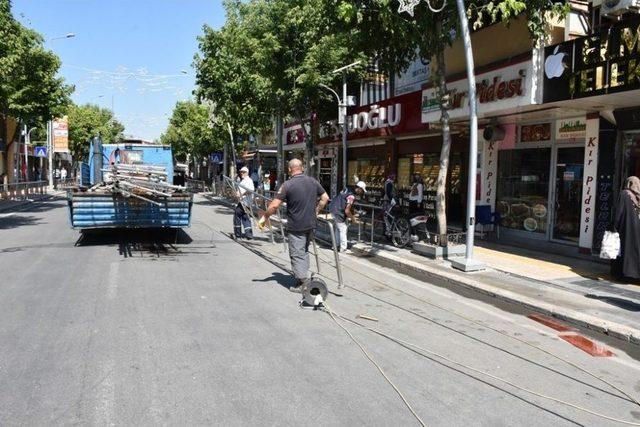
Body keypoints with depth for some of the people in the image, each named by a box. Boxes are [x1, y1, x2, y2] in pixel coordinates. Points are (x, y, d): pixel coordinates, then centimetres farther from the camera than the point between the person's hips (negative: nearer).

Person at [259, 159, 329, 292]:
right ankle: (305, 278, 24)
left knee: (297, 254, 2)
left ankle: (303, 280, 0)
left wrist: (264, 217, 0)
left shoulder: (287, 185, -13)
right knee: (305, 251, 18)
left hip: (296, 227, -6)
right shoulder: (313, 181, 3)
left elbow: (274, 205, -13)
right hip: (311, 224, 6)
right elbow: (325, 198, 10)